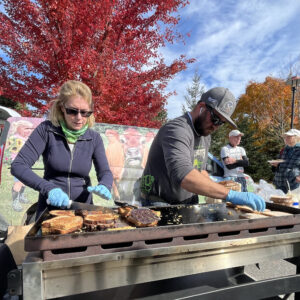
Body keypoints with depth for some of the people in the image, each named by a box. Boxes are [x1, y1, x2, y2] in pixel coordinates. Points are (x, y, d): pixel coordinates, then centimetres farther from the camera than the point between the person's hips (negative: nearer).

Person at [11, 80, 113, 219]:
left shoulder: (94, 138, -2)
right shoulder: (46, 130, -8)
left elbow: (105, 172, -2)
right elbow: (18, 166, -10)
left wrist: (103, 187, -24)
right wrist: (49, 188, -25)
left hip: (82, 208, 1)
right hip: (50, 207, -1)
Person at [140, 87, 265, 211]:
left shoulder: (205, 136, 9)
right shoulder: (177, 129, -20)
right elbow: (182, 175, -35)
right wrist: (230, 194, -34)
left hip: (188, 204, 8)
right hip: (160, 203, -7)